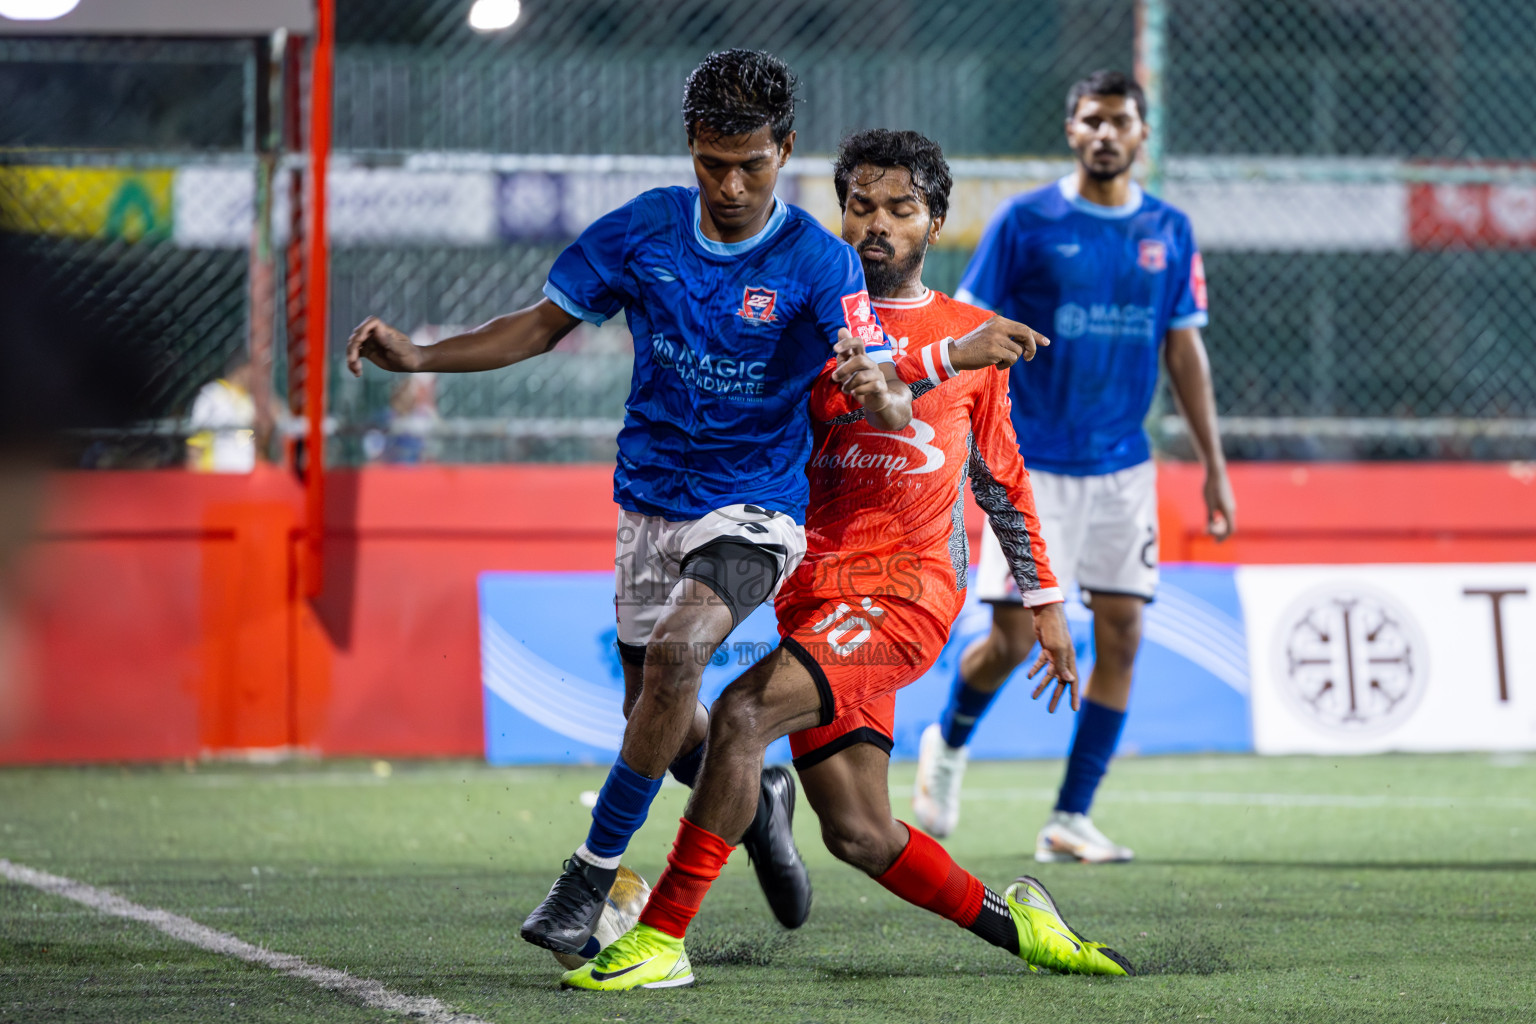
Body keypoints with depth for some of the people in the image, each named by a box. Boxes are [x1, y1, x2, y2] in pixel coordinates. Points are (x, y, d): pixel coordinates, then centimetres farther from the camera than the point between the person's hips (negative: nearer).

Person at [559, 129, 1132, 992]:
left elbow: (1003, 481, 24)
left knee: (745, 712, -24)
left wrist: (1045, 602, 24)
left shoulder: (975, 336, 14)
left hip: (910, 590, -2)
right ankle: (1014, 921, 23)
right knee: (859, 833, -1)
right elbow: (844, 380, -14)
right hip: (818, 590, 2)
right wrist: (947, 358, -23)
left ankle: (663, 938, -19)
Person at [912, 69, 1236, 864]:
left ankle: (1070, 820, 5)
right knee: (1015, 638, -6)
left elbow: (1184, 352, 13)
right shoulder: (1025, 223, -4)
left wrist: (1213, 464, 11)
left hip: (1123, 469, 4)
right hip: (1031, 466, -3)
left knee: (1120, 635, -3)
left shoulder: (1168, 233, 7)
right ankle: (948, 745, 26)